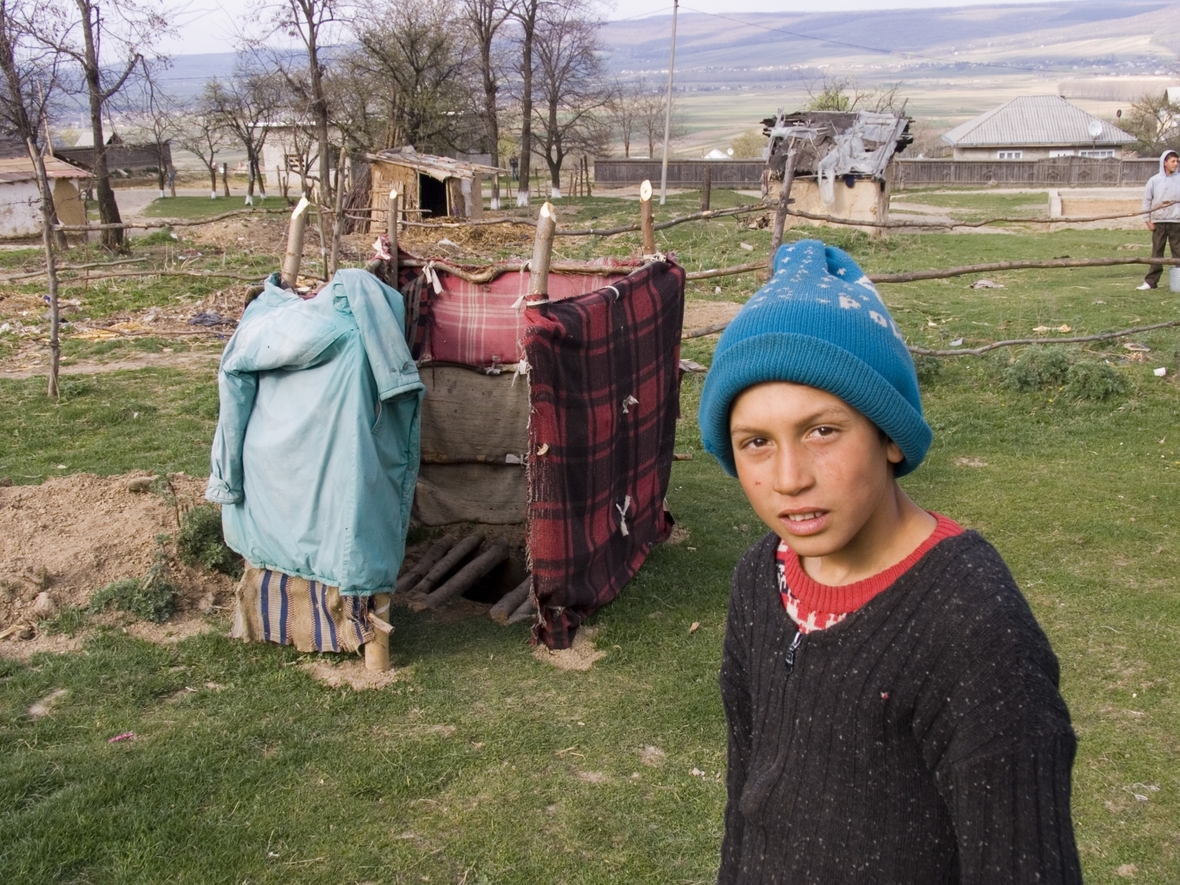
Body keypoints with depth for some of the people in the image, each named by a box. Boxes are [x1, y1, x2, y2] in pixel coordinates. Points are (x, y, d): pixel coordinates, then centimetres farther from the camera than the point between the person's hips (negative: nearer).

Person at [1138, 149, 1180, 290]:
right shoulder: (1154, 180, 3)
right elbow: (1147, 200, 5)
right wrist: (1148, 220, 0)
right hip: (1158, 221, 0)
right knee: (1157, 252, 3)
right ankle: (1151, 281, 5)